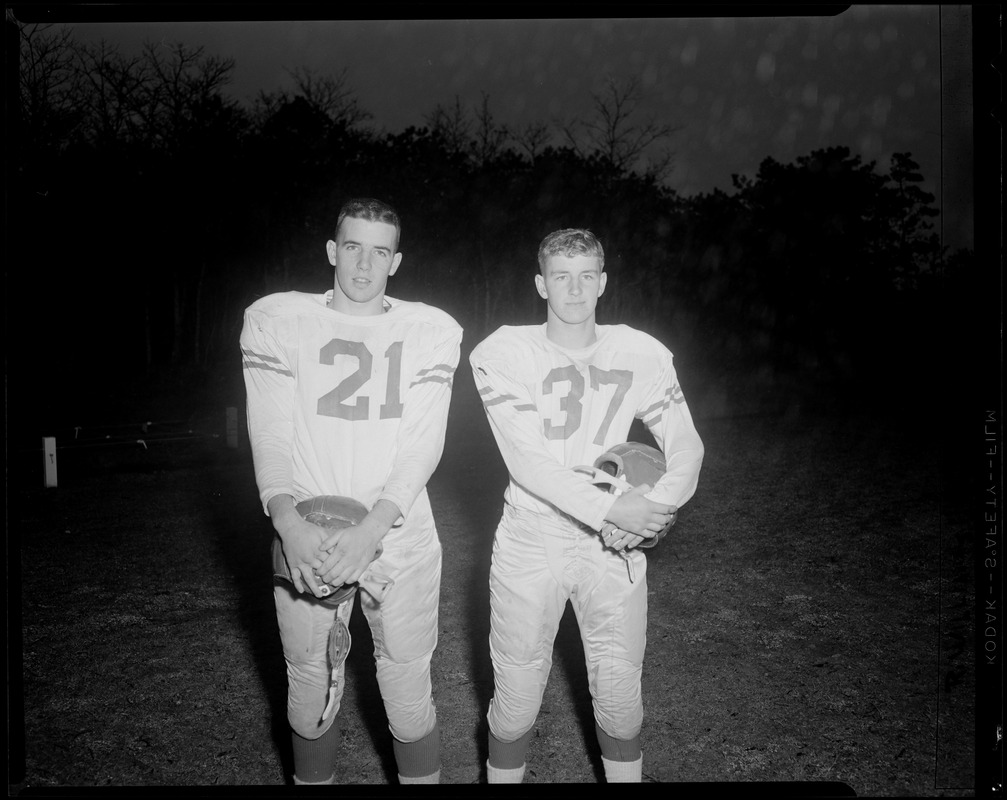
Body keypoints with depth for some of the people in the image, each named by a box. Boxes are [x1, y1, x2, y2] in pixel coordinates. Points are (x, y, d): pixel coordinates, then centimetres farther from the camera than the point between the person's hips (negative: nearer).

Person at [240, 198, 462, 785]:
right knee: (309, 695, 12)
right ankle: (315, 777, 36)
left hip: (399, 538, 0)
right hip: (306, 541, 1)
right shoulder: (278, 320, 2)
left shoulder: (430, 331, 1)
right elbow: (270, 434, -5)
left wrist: (372, 527, -21)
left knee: (410, 698, 6)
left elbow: (423, 444, -7)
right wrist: (288, 521, -22)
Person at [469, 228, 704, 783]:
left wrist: (648, 513, -16)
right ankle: (504, 775, 32)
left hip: (613, 548, 2)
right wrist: (610, 508, -22)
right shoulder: (503, 353, -8)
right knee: (515, 699, 8)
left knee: (621, 698, 11)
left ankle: (624, 772, 34)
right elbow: (526, 459, -17)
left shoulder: (642, 355, 1)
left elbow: (686, 449, 1)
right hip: (530, 544, -2)